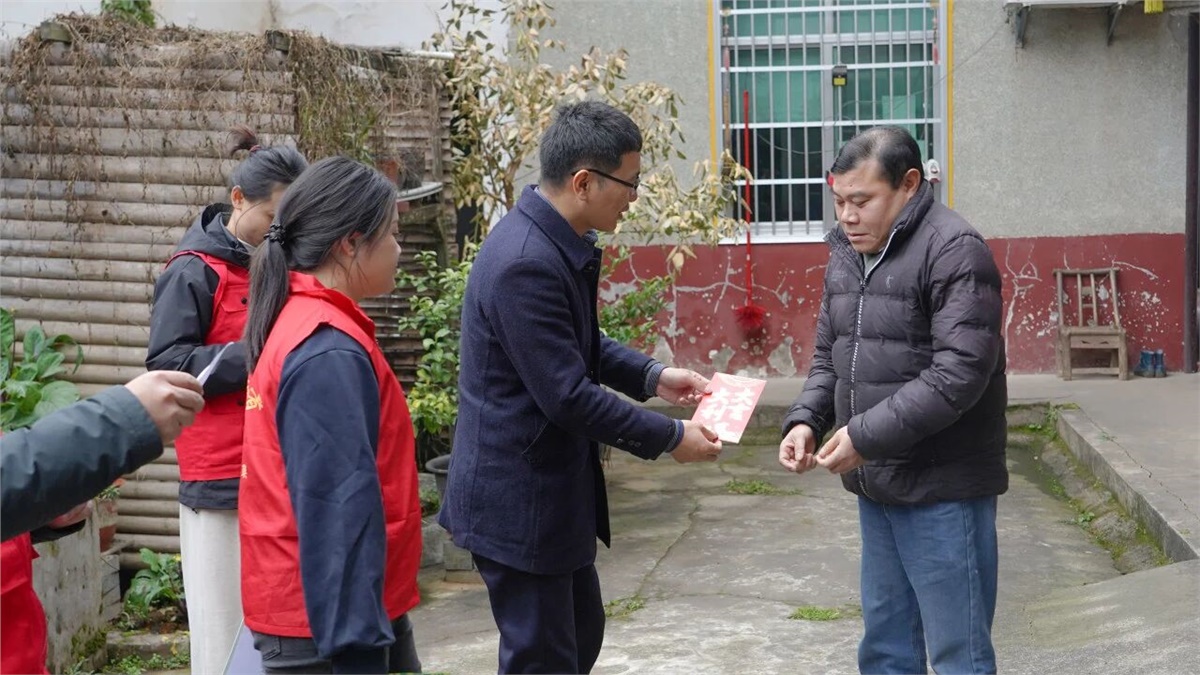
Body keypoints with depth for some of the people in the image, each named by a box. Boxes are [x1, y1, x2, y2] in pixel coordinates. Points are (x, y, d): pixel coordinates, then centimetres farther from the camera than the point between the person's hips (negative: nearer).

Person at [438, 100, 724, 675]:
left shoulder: (557, 241, 3)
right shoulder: (524, 264, -27)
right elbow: (569, 397, -26)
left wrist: (652, 376, 8)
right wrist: (670, 437, -16)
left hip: (550, 488, 10)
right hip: (518, 501, -10)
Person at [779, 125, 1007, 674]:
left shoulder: (953, 251, -15)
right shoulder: (845, 254, 12)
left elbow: (960, 371, -22)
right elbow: (828, 356, 17)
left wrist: (867, 435, -23)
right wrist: (805, 420, -2)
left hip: (942, 488, -8)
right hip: (876, 485, 8)